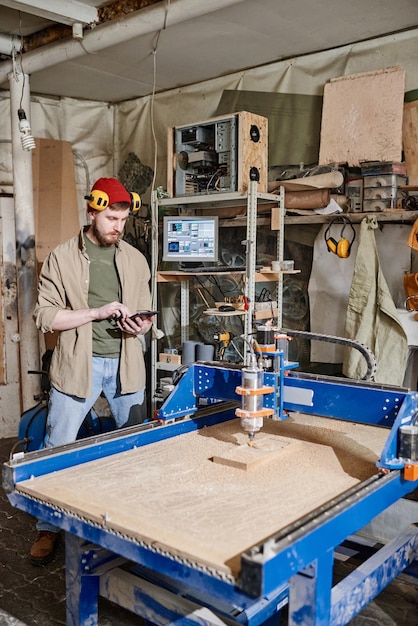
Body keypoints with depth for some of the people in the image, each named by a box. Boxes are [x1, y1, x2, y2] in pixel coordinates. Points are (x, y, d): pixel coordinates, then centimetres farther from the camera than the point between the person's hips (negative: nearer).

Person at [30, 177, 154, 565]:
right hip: (77, 364, -3)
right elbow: (44, 316, -8)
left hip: (125, 364, 3)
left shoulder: (135, 259, 7)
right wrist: (96, 312, -18)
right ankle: (48, 529, 25)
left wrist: (140, 327, -10)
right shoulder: (61, 258, -4)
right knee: (57, 450, 5)